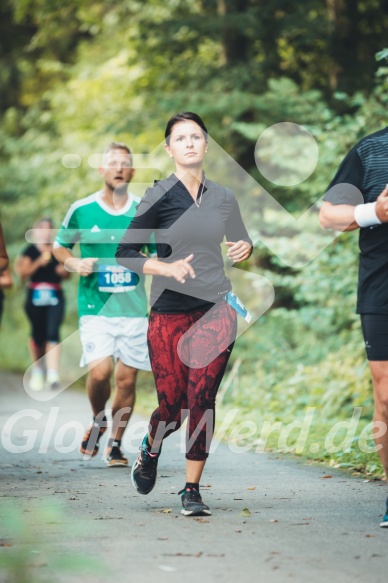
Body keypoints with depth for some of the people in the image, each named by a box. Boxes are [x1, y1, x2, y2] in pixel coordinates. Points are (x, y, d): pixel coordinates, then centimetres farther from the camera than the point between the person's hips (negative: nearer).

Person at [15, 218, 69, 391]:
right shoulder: (30, 251, 2)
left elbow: (67, 274, 18)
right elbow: (22, 273, -7)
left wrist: (63, 271, -4)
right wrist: (40, 262, -16)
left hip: (55, 297, 1)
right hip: (35, 297, -1)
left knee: (52, 333, -14)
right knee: (38, 334, 6)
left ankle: (53, 375, -21)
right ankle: (37, 370, 28)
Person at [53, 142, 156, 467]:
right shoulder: (81, 210, 1)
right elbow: (60, 247, 14)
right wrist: (76, 263, -5)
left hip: (134, 308, 2)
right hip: (95, 307, -2)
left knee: (127, 377, 3)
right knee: (100, 370, -17)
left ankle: (116, 444, 20)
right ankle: (98, 421, 14)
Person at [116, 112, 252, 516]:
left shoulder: (223, 198, 8)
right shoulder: (160, 196, -4)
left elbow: (240, 241, 25)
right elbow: (124, 253, -4)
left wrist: (245, 248, 1)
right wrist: (166, 268, -19)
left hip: (217, 310, 2)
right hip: (169, 313, -2)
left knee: (201, 399, -6)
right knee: (171, 405, -1)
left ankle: (192, 489, 5)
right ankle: (150, 450, 33)